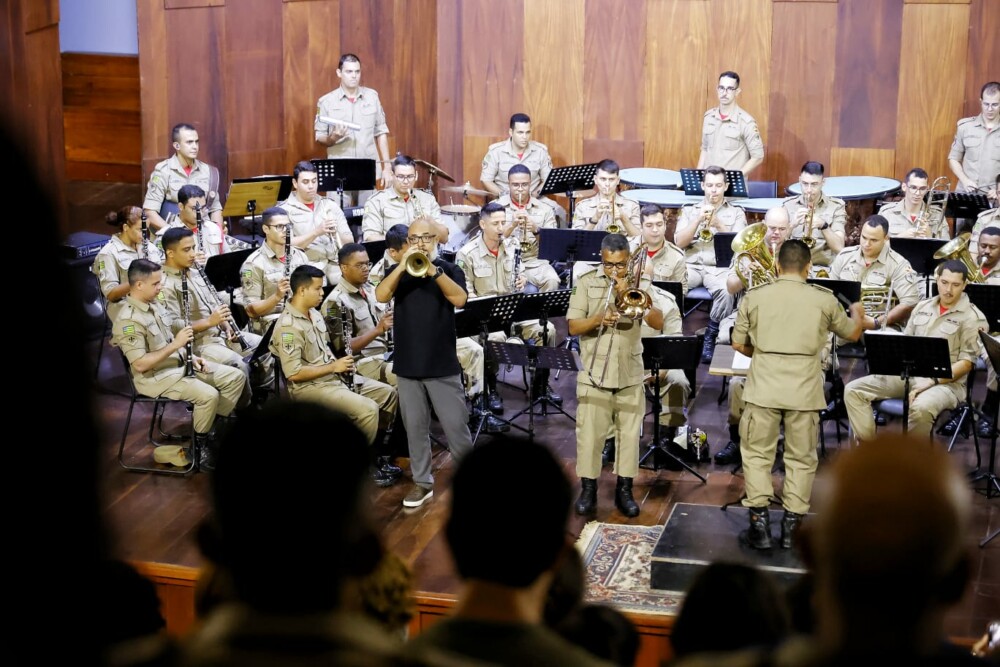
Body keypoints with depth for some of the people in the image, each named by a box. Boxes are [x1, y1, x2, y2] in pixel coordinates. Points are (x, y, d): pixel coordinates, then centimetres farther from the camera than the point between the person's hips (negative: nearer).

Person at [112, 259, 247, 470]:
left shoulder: (155, 304, 8)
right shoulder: (128, 320, -22)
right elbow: (140, 364, -27)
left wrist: (191, 356, 5)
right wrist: (175, 345, -25)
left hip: (180, 364, 9)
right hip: (155, 377, -9)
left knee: (235, 377, 0)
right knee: (208, 395, -29)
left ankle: (212, 429, 6)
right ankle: (199, 444, -5)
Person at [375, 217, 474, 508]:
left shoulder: (449, 269, 1)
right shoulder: (399, 271, 7)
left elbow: (460, 299, -17)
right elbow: (381, 296, -11)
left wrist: (433, 270, -27)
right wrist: (403, 266, -22)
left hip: (443, 364, -2)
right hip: (407, 364, 2)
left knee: (456, 425, 1)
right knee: (415, 427, 9)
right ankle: (422, 482, 19)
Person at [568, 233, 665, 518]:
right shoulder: (586, 284, 0)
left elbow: (658, 322, -7)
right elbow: (572, 326, -4)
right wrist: (598, 318, -21)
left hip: (630, 375, 1)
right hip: (594, 374, -1)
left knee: (629, 434, 6)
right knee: (589, 434, -1)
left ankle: (624, 490, 15)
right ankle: (588, 490, 10)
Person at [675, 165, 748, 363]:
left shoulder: (736, 212, 14)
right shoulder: (689, 211, 18)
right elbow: (679, 242, 4)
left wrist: (719, 225, -13)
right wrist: (698, 220, -7)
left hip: (720, 267, -1)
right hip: (691, 265, 1)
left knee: (726, 291, -37)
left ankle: (710, 338, -19)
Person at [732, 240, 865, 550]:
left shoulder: (754, 297, -1)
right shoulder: (824, 299, 0)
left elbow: (738, 343, 7)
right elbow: (852, 333, 17)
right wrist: (858, 314, 39)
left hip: (764, 388, 0)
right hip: (805, 392, 0)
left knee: (757, 454, 11)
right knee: (801, 459, 12)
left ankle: (760, 522, 6)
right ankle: (791, 525, 14)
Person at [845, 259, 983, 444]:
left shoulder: (972, 317, -3)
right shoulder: (922, 307, 16)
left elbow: (966, 362, -9)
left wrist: (932, 381, -19)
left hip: (946, 382, -6)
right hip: (907, 374, 6)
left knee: (920, 408, -41)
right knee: (853, 389, -10)